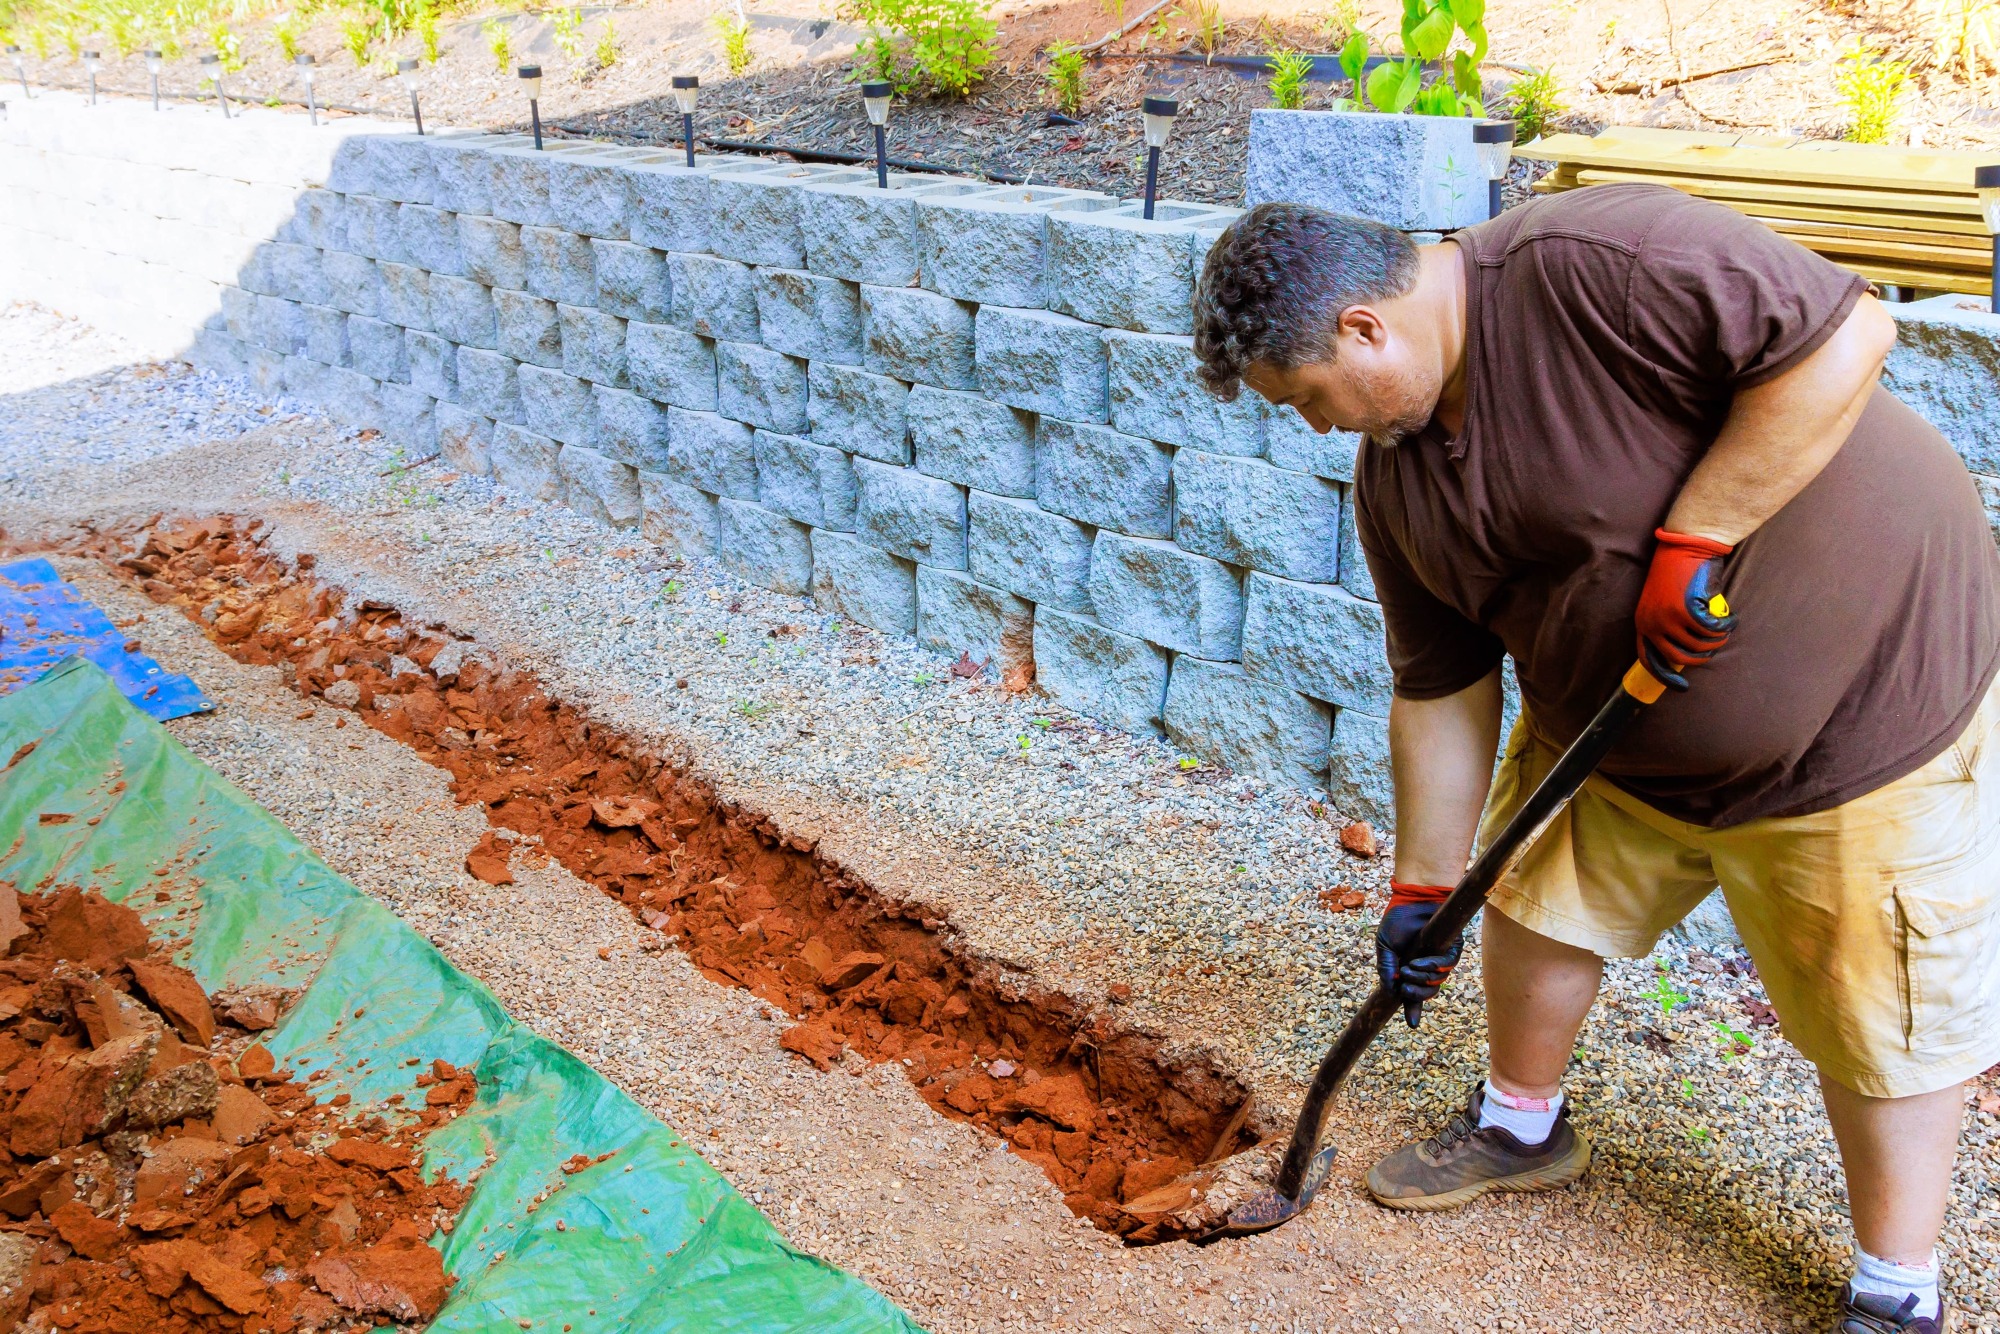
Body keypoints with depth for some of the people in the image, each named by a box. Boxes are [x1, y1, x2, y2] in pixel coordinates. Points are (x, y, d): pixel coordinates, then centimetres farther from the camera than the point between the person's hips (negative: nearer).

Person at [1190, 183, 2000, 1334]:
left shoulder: (1593, 264, -28)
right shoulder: (1396, 476, -3)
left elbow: (1845, 331, -31)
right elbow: (1441, 688, 3)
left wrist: (1692, 543, -30)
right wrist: (1423, 890, 6)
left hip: (1865, 696, -7)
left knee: (1879, 1018, 3)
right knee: (1537, 901, 17)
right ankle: (1524, 1129, 44)